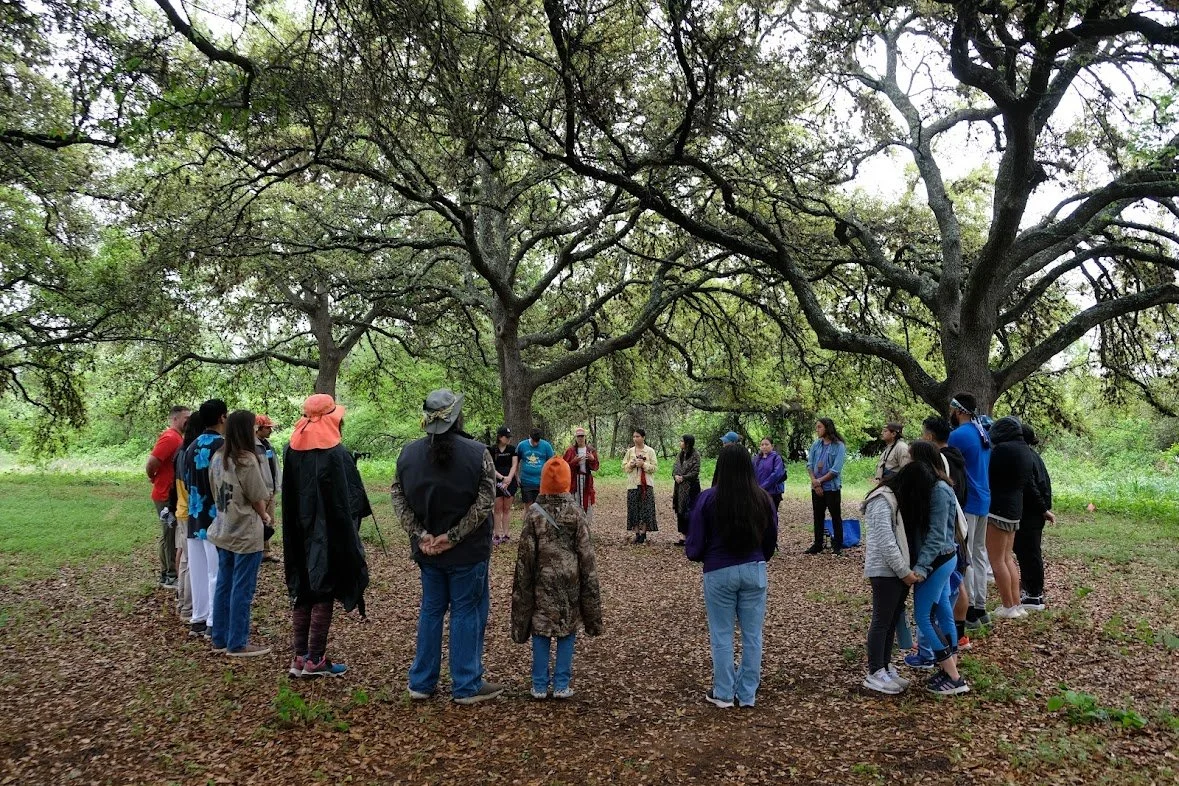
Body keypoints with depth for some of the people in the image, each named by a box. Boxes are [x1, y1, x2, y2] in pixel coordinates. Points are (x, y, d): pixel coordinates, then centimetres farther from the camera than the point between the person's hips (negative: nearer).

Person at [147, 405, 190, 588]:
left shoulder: (177, 437, 11)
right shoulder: (170, 438, -18)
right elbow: (152, 462, -24)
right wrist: (153, 478, -6)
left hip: (174, 495, 9)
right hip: (167, 496, -9)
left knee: (171, 535, 16)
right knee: (169, 535, -1)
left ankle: (168, 573, 25)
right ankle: (169, 577, 7)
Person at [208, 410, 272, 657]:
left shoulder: (217, 458, 5)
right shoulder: (247, 460, -19)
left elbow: (216, 491, 11)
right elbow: (258, 499, -13)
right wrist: (264, 516, 8)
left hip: (223, 531, 8)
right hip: (245, 534, -8)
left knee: (223, 586, 15)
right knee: (242, 590, 1)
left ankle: (220, 638, 25)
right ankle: (237, 644, 9)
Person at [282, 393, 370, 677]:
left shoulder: (291, 449, 2)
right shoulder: (335, 453, -17)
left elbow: (287, 497, 8)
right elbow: (347, 500, -16)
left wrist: (296, 532, 15)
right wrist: (349, 544, -9)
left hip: (300, 535, 6)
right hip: (328, 535, -6)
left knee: (302, 592, 14)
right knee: (324, 594, 3)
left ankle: (298, 657, 18)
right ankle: (315, 660, 8)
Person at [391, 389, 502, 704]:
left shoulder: (409, 452, 0)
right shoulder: (477, 453, -14)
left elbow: (399, 498, -1)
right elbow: (484, 503, -18)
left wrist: (421, 534, -5)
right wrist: (452, 537, -15)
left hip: (427, 549, 5)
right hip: (467, 552, -5)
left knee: (430, 610, 17)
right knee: (467, 612, 7)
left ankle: (421, 683, 26)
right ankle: (466, 686, 16)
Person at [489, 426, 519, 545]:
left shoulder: (512, 449, 4)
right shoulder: (492, 449, -1)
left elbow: (514, 465, -1)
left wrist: (509, 478, -16)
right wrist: (502, 477, -18)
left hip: (510, 482, 1)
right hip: (497, 482, -1)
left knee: (507, 508, 6)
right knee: (498, 509, 1)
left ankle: (506, 534, 10)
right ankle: (497, 535, 4)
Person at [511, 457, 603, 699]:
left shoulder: (534, 512, -7)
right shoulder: (576, 511, -6)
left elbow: (525, 555, -5)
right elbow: (585, 554, -4)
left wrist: (523, 585, 5)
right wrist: (588, 586, 5)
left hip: (542, 581, 0)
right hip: (569, 581, 0)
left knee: (540, 630, 9)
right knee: (567, 631, 10)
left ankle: (539, 685, 14)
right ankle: (562, 685, 12)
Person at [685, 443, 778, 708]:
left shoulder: (709, 498, -14)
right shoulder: (762, 498, -3)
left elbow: (695, 543, -8)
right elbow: (771, 540, 9)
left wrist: (692, 553, 14)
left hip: (719, 573, -3)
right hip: (754, 571, 3)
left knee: (721, 635, 10)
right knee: (752, 634, 12)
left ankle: (723, 693, 19)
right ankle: (747, 694, 21)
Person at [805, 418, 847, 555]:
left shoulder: (839, 446, -10)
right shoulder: (816, 444, 5)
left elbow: (836, 470, -15)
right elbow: (809, 464, 3)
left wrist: (820, 480, -13)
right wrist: (814, 481, -11)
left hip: (832, 487, -5)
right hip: (816, 487, 5)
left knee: (836, 516, 6)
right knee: (818, 516, 11)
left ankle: (838, 545, 14)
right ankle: (818, 544, 20)